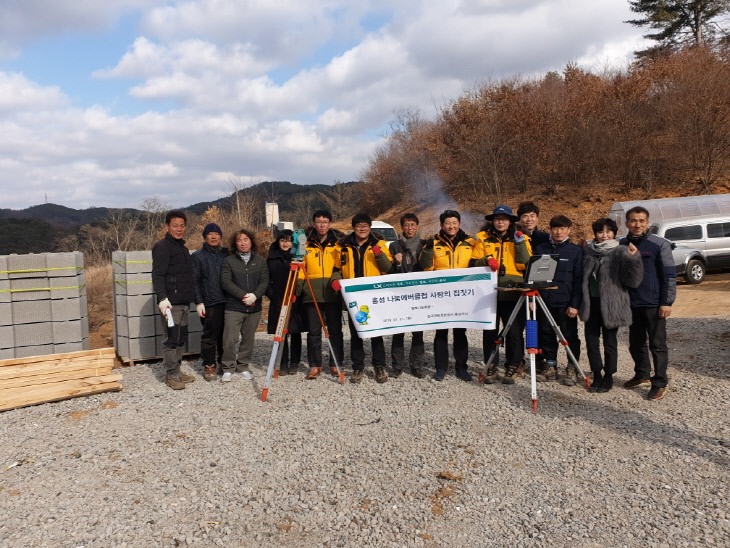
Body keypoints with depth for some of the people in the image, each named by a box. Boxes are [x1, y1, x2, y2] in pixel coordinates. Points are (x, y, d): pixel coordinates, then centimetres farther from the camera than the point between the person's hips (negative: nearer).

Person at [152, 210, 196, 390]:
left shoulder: (183, 248, 20)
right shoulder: (162, 247, -7)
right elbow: (157, 275, -16)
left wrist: (192, 298, 24)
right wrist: (162, 298, -25)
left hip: (184, 302, 9)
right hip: (171, 302, -9)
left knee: (181, 339, 13)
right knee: (172, 339, -5)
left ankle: (177, 371, 23)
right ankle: (171, 375, 4)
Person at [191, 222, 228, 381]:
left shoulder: (227, 254, 13)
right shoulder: (198, 256, 3)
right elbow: (195, 281, -1)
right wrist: (199, 302, -7)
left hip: (228, 301, 3)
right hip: (210, 303, -3)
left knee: (226, 334, 9)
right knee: (210, 336, -1)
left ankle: (225, 362, 23)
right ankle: (209, 366, 11)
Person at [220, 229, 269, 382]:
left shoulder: (260, 261, 11)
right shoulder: (228, 261, 5)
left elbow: (264, 281, 3)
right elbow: (226, 282, -5)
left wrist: (255, 295, -15)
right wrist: (243, 295, -15)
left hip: (254, 307, 3)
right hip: (233, 307, -2)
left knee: (248, 339, 8)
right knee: (230, 339, -7)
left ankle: (243, 366, 22)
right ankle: (228, 368, 7)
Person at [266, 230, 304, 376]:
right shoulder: (272, 258, 7)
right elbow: (267, 280, 8)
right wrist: (271, 294, -4)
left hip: (295, 301, 0)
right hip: (278, 302, 1)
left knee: (295, 333, 4)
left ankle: (294, 363, 13)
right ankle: (283, 364, 10)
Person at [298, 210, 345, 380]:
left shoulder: (338, 243, 7)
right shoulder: (305, 243, 8)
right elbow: (301, 269, 9)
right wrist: (297, 288, -2)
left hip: (333, 293, 0)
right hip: (311, 294, 0)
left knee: (335, 330, 6)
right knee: (313, 331, 4)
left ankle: (336, 364, 17)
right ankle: (314, 365, 14)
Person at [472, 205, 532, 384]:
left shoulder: (520, 239, 10)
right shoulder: (483, 239, 11)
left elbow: (525, 265, -1)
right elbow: (474, 264, 7)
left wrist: (520, 243, -9)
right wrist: (486, 260, -12)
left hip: (513, 294, -1)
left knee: (514, 331, -2)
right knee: (490, 332, 7)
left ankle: (513, 367, 12)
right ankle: (491, 366, 18)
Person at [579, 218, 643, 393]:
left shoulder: (620, 252, -7)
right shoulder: (588, 251, 5)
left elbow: (633, 281, -15)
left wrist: (633, 258, -29)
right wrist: (582, 303, 7)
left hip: (611, 304, -4)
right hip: (591, 303, 4)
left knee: (610, 342, 7)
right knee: (591, 340, 9)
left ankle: (609, 377, 23)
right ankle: (597, 375, 25)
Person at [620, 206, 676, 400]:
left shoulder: (660, 244, -7)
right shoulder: (622, 245, 5)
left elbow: (670, 275, -7)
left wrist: (667, 302, -11)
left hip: (653, 304, -5)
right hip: (631, 304, 5)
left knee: (657, 344, 3)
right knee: (635, 343, 14)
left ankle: (660, 383, 13)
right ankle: (642, 376, 31)